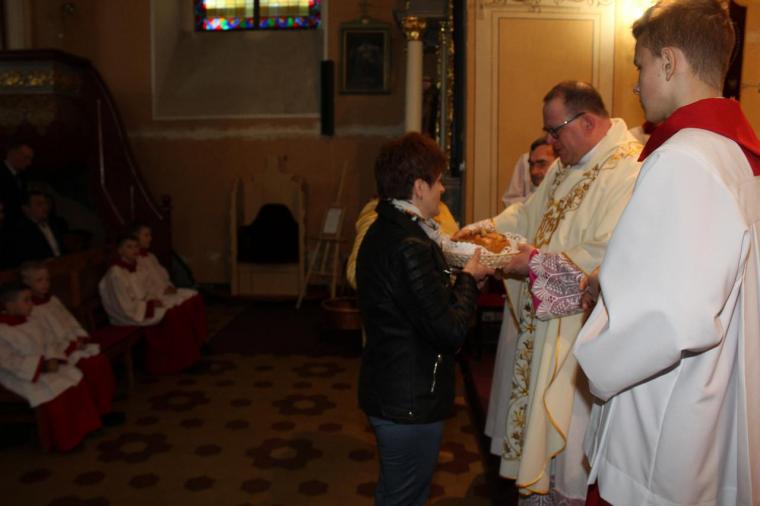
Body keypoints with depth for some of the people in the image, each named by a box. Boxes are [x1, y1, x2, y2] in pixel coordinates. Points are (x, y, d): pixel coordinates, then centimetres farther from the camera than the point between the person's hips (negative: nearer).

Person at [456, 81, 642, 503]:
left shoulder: (627, 172, -22)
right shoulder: (569, 164, 10)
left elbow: (607, 257, -29)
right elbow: (529, 213, 16)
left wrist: (539, 262, -22)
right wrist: (484, 228, 1)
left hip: (575, 326, -9)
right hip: (540, 315, 9)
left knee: (564, 416, 8)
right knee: (533, 401, 19)